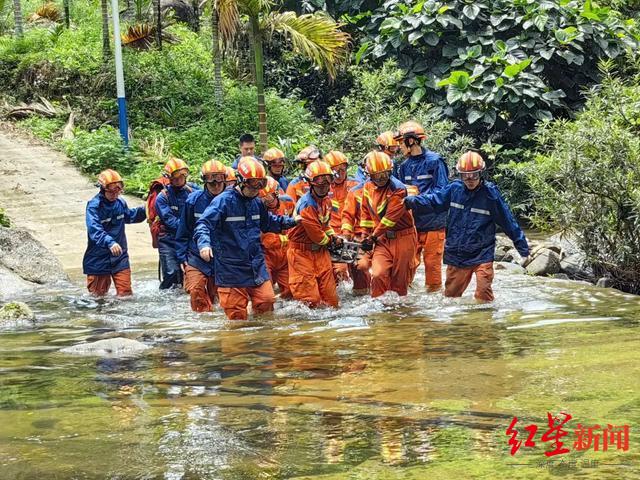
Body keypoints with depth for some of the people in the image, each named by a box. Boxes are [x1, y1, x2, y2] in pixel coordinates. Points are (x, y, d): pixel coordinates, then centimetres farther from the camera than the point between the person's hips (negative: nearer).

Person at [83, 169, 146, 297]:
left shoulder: (120, 203, 5)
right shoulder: (94, 206, -16)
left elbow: (130, 216, 27)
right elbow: (94, 230, -30)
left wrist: (143, 211, 8)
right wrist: (109, 242, -46)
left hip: (119, 257, 5)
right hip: (99, 258, -5)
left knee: (126, 294, 5)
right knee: (99, 296, 8)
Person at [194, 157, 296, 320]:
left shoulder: (257, 203, 12)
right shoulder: (223, 201, -11)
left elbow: (268, 222, 31)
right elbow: (204, 224, -19)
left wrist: (291, 221, 20)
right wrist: (204, 244, -38)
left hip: (257, 266, 6)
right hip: (231, 268, -6)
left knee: (266, 303, 2)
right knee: (237, 315, -2)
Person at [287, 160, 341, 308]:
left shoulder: (326, 201, 7)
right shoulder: (307, 205, -23)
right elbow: (315, 234, -18)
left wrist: (333, 236, 6)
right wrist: (329, 241, 0)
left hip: (320, 250, 8)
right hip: (302, 252, -8)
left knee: (330, 295, 9)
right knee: (310, 299, -7)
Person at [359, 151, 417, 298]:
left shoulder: (398, 189, -15)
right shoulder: (368, 187, 5)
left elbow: (390, 218, -16)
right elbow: (366, 213, 15)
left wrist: (373, 237, -10)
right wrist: (366, 236, 9)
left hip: (403, 237, -4)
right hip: (382, 239, 4)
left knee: (400, 278, 3)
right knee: (378, 274, -14)